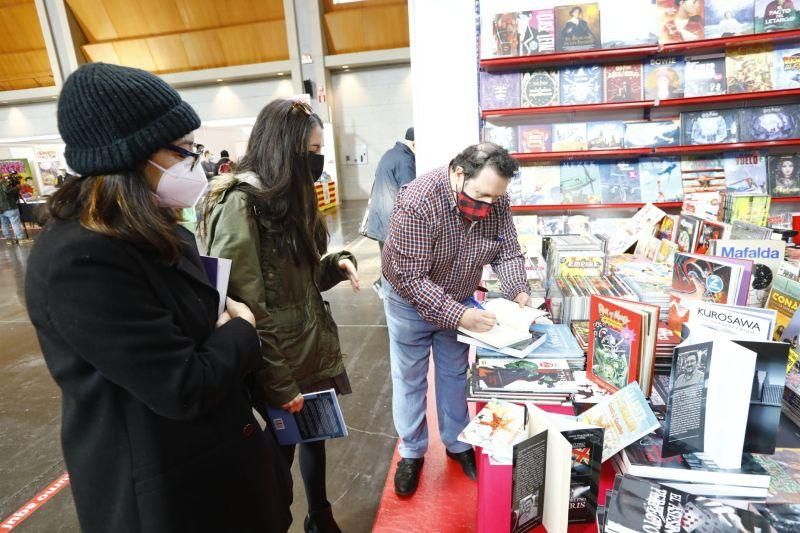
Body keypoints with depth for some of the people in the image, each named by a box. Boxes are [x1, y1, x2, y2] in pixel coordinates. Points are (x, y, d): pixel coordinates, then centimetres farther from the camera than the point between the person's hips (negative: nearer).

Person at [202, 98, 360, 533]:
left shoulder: (289, 197, 8)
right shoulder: (239, 204, -20)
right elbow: (245, 305, -23)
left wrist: (337, 264, -5)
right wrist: (279, 382, -19)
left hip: (314, 350, 9)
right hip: (280, 363, -8)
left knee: (315, 435, 24)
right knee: (279, 454, 13)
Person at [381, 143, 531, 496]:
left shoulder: (496, 201, -16)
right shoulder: (417, 203, -34)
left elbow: (508, 252, -7)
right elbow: (411, 278, -33)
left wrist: (519, 292, -26)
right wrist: (459, 316, -37)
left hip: (458, 299, 5)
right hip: (411, 299, -4)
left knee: (454, 373, 17)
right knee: (410, 378, 10)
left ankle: (457, 444, 39)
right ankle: (412, 453, 32)